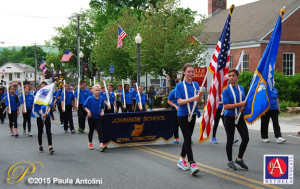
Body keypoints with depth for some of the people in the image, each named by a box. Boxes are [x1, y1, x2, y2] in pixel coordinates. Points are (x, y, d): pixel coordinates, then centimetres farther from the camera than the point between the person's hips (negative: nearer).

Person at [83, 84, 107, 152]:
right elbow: (84, 106, -4)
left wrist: (102, 112, -3)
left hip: (98, 117, 2)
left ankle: (101, 144, -18)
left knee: (100, 130, -10)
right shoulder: (90, 98, -10)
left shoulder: (101, 99, 1)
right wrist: (88, 111, -19)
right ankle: (90, 143, 33)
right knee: (91, 130, 13)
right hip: (91, 117, -2)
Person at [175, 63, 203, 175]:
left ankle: (181, 160, 27)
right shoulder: (180, 85, -6)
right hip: (183, 115, -5)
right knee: (187, 139, -11)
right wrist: (193, 98, -25)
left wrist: (200, 96, -17)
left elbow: (199, 101, 5)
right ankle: (192, 164, -15)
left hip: (192, 115, 5)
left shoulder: (196, 85, 7)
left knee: (187, 138, 13)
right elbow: (180, 101, -14)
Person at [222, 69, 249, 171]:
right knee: (230, 140, 4)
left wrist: (243, 107, -4)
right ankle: (229, 161, 20)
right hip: (230, 118, -5)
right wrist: (239, 104, -21)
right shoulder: (226, 91, -9)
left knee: (246, 138, -1)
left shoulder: (241, 88, 8)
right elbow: (226, 106, -16)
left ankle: (239, 159, 18)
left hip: (240, 117, 5)